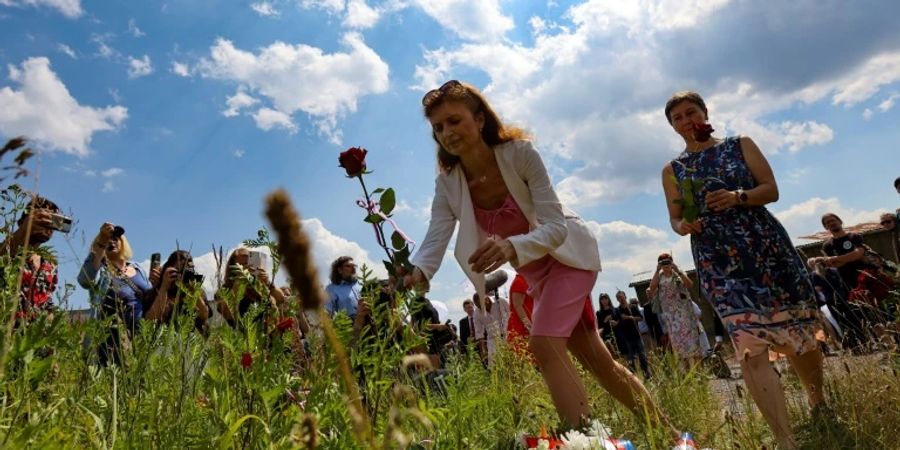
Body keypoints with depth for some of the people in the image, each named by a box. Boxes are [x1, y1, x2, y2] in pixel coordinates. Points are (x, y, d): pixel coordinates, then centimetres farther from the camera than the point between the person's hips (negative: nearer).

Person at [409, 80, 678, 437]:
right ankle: (665, 431, 28)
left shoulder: (520, 153, -27)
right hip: (535, 272, 5)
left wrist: (512, 246, -51)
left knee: (544, 345, -24)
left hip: (568, 255, -5)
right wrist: (416, 272, -47)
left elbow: (557, 227, -31)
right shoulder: (448, 183, -14)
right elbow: (435, 240, -25)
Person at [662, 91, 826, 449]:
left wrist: (738, 197, -19)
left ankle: (819, 407, 37)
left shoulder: (741, 145, 9)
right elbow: (676, 218, 10)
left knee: (799, 333, 11)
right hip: (719, 262, -1)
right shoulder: (672, 170, 10)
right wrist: (682, 226, -14)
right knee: (750, 349, -14)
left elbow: (771, 189, 1)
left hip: (767, 246, 1)